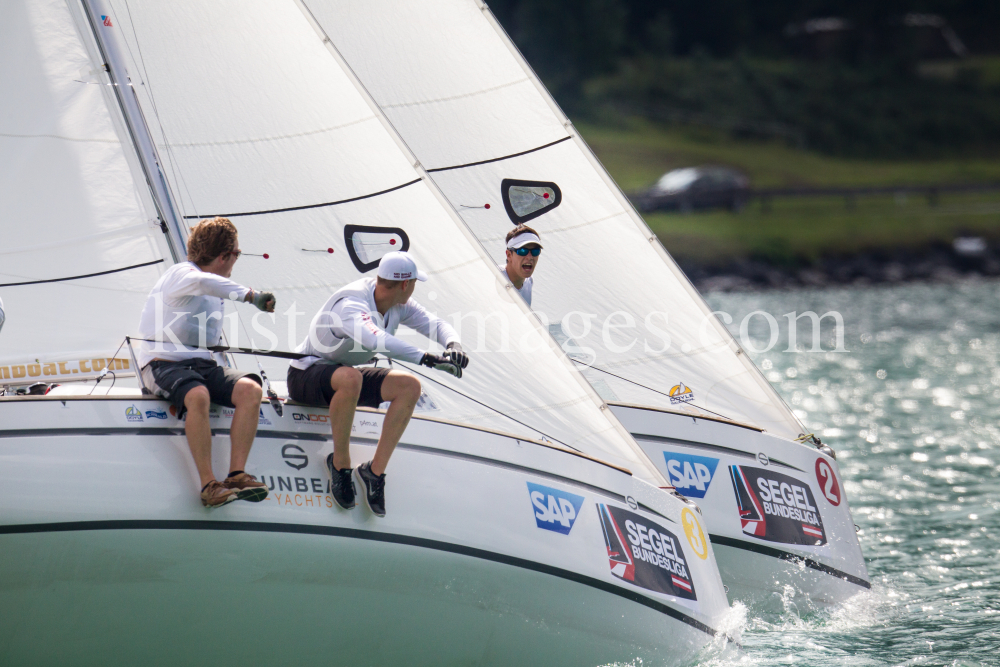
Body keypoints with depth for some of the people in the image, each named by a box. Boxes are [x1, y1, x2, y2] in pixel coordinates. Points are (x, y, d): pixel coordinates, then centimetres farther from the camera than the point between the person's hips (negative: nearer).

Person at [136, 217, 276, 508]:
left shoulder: (215, 293, 25)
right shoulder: (179, 274, -4)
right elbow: (201, 282, -30)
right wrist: (251, 295, -31)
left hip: (202, 364, 7)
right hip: (164, 362, -7)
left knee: (250, 389, -23)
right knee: (198, 396, -40)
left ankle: (237, 474, -30)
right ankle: (208, 485, -36)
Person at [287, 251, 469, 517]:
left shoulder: (399, 305, -3)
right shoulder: (350, 304, -30)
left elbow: (434, 324, -1)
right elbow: (376, 339, -48)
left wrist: (453, 345, -25)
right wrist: (427, 358, -55)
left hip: (345, 377, 8)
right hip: (307, 374, -8)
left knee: (409, 386, -14)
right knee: (350, 377, -41)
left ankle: (375, 470, -12)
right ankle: (340, 463, -22)